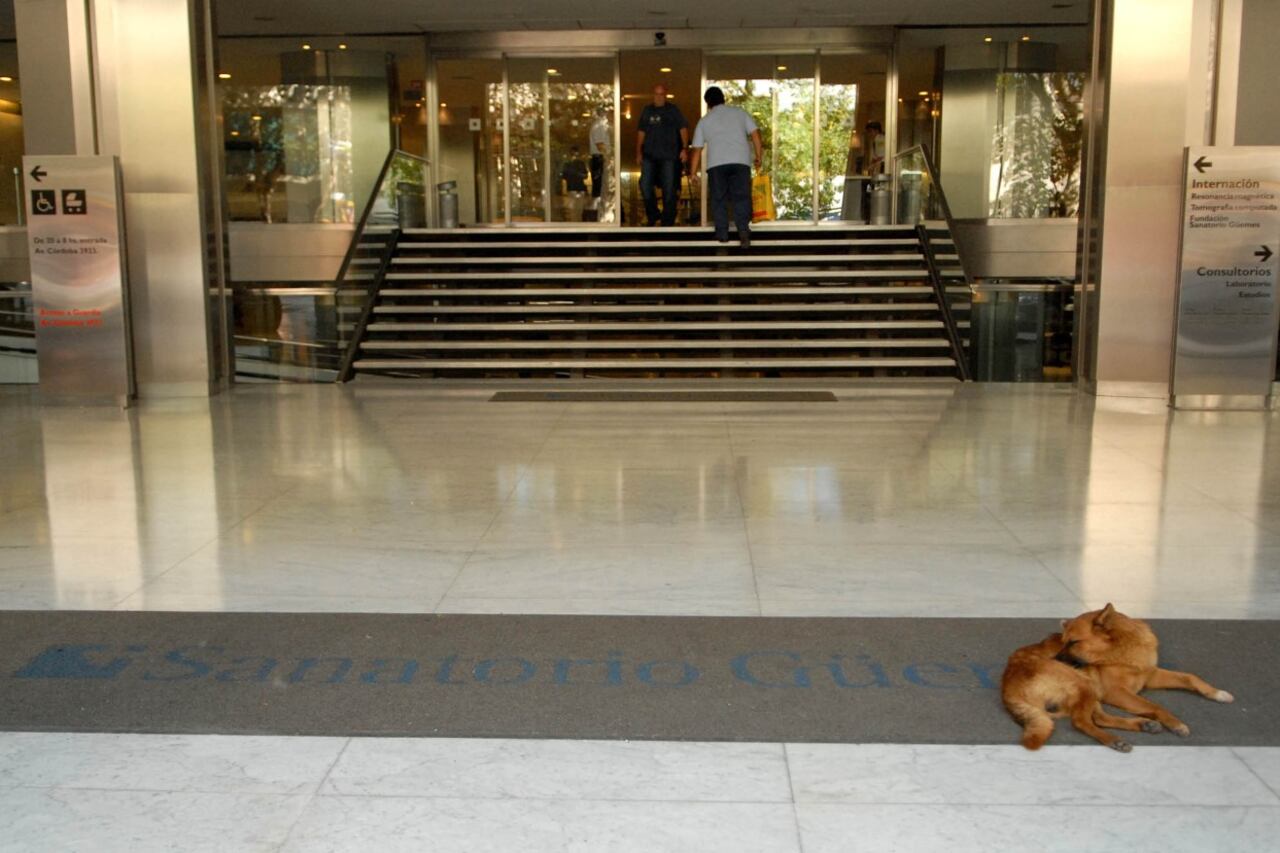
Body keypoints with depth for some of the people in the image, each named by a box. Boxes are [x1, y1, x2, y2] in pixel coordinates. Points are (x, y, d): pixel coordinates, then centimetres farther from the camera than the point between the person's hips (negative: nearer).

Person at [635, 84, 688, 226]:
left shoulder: (673, 110, 5)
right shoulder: (647, 110, 13)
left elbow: (683, 129, 2)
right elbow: (641, 132, 16)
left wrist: (684, 148, -9)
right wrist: (638, 151, 10)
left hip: (669, 155, -2)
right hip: (649, 154, 2)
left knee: (669, 189, 0)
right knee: (645, 184, -7)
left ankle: (668, 221, 8)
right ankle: (653, 216, 9)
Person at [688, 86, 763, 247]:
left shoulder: (704, 121, 15)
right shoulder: (740, 112, 16)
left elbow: (697, 150, 15)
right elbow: (755, 134, 9)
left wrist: (693, 172, 21)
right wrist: (758, 157, 16)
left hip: (716, 163, 0)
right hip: (741, 161, 0)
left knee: (718, 199, 10)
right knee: (741, 197, 0)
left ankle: (722, 233, 9)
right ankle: (744, 231, -15)